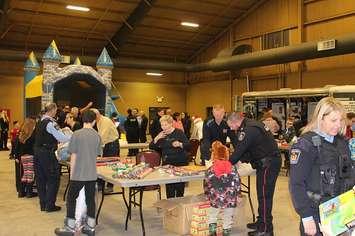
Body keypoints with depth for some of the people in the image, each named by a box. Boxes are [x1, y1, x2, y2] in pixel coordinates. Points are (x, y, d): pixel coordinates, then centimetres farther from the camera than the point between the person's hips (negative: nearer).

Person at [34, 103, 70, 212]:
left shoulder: (40, 122, 11)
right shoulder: (51, 123, -16)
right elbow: (62, 138, -16)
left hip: (38, 152, 9)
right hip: (47, 153, -8)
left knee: (41, 179, 12)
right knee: (53, 179, 3)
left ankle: (43, 204, 21)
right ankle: (50, 205, 7)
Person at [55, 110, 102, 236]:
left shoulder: (76, 134, -9)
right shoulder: (97, 136, 1)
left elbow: (73, 156, -8)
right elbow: (97, 155, 6)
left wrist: (71, 173, 0)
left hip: (78, 174, -4)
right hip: (92, 174, 4)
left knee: (71, 199, 8)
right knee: (90, 199, 11)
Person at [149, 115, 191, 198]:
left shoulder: (179, 132, -3)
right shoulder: (162, 135, 11)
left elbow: (188, 146, -9)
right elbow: (151, 147, 8)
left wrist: (180, 144, -29)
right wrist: (157, 138, -8)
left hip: (180, 163, -3)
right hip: (167, 164, 4)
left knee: (179, 187, 0)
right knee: (169, 188, 0)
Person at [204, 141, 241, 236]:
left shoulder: (210, 170, -5)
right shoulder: (233, 168, -3)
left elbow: (207, 185, 3)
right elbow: (237, 183, -1)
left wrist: (208, 196, 19)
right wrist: (238, 195, 9)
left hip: (215, 199, 0)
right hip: (230, 199, 0)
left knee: (212, 216, 21)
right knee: (228, 218, 16)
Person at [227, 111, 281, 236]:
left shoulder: (249, 130, -21)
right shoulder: (251, 124, 10)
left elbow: (239, 150, -18)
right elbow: (241, 147, 15)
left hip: (268, 164, -10)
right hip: (268, 162, 10)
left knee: (264, 195, -4)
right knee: (262, 194, 17)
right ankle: (261, 222, 29)